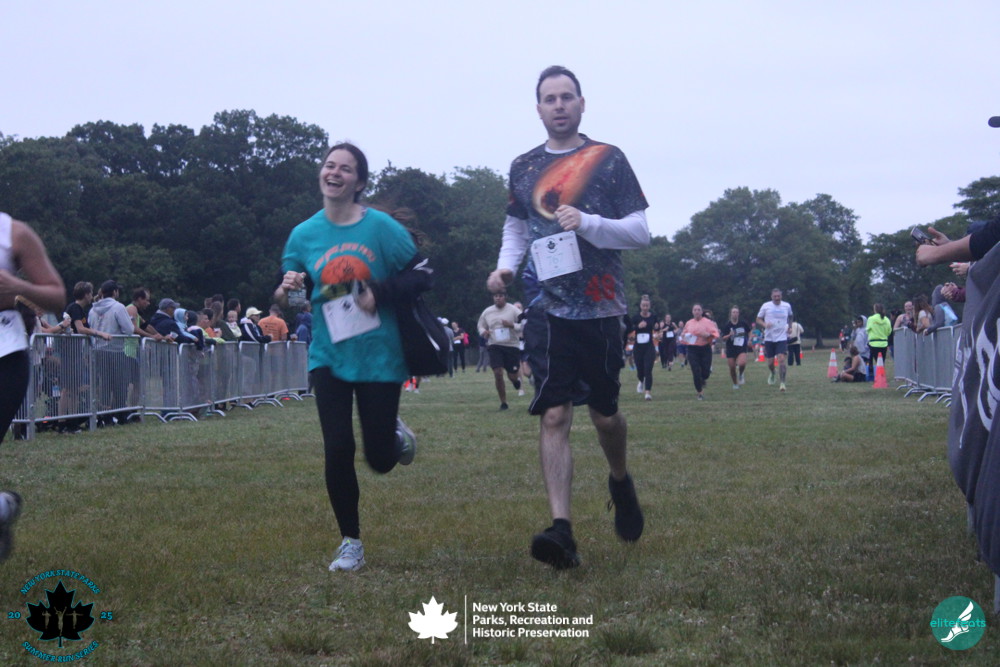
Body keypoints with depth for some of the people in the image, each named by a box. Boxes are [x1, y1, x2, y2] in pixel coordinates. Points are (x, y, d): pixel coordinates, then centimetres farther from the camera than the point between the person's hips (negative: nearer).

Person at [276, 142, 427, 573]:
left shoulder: (381, 227, -7)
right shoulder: (304, 235, 1)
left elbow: (421, 275, -3)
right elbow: (290, 293, 8)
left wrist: (380, 294, -18)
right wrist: (286, 292, -16)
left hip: (379, 357, -2)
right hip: (330, 356, 2)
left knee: (380, 459, 4)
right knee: (337, 450, -6)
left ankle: (396, 435, 43)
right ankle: (350, 543, 12)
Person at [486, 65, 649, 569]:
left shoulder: (608, 160, 1)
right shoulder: (523, 167, 11)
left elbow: (640, 231, -2)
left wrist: (588, 223, -19)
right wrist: (506, 265, 3)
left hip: (599, 310, -1)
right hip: (547, 312, 1)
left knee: (604, 414, 9)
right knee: (554, 416, -10)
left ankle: (620, 481, 41)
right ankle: (561, 530, -16)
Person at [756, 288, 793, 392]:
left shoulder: (787, 306, 2)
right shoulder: (766, 306, -3)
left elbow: (790, 316, 24)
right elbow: (758, 319, 4)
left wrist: (790, 327, 10)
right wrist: (765, 324, -16)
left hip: (782, 337, 0)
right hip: (769, 338, 1)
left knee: (781, 360, -16)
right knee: (770, 362, 6)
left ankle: (782, 383, -12)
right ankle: (772, 374, 40)